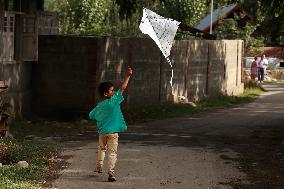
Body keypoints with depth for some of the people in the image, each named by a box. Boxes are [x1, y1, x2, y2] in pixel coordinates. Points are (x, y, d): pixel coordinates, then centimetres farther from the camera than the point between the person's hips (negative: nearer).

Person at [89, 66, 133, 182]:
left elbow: (91, 116, 19)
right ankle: (111, 173, -9)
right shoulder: (113, 101, -11)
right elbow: (123, 88, -13)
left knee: (101, 149, 28)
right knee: (112, 153, -3)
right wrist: (128, 76, -10)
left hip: (102, 131, 5)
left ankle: (99, 167, 32)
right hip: (112, 132, -5)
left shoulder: (99, 106, 6)